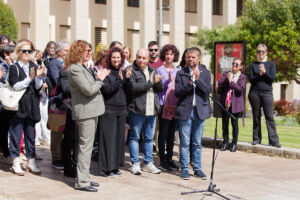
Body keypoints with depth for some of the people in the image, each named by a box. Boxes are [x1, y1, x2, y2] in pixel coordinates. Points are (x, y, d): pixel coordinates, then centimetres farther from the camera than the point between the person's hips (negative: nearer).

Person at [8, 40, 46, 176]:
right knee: (16, 135, 0)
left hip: (31, 107, 4)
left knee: (30, 135, 9)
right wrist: (29, 78, -22)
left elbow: (38, 87, 5)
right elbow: (16, 86, -13)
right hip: (18, 106, -4)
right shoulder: (14, 68, -2)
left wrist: (38, 76, -13)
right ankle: (15, 164, 8)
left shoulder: (33, 66, 10)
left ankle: (31, 162, 17)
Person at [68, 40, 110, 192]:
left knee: (87, 146, 14)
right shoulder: (75, 69, -16)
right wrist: (100, 79, -7)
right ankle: (82, 182, -1)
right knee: (85, 147, -7)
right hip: (85, 112, -10)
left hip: (91, 111, 10)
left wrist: (98, 77, 4)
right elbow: (89, 90, -20)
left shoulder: (82, 68, 16)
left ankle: (84, 177, 22)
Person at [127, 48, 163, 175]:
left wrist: (157, 82, -11)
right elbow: (133, 88, -19)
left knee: (149, 137, 12)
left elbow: (161, 88, 11)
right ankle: (135, 164, 11)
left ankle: (148, 163, 21)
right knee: (134, 137, 3)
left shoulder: (152, 71, 14)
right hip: (137, 110, -6)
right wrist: (150, 83, -15)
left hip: (151, 110, 6)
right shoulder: (131, 70, -6)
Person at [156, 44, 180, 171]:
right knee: (163, 133, -1)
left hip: (176, 105, 5)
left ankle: (169, 158, 18)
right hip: (164, 105, -4)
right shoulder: (160, 70, 0)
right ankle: (162, 160, 5)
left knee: (172, 133, 10)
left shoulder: (178, 71, 13)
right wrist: (168, 81, -20)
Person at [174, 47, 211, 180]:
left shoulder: (205, 73, 6)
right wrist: (189, 84, -18)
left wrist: (198, 79, -17)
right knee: (185, 142, 1)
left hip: (200, 110, 1)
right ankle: (184, 169, 9)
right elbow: (177, 92, -3)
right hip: (185, 110, -1)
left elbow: (208, 91, -5)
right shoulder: (181, 73, 3)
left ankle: (197, 168, 16)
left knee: (197, 143, 8)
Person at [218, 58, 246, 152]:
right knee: (225, 123, 8)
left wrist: (231, 82, -17)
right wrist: (227, 80, -16)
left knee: (234, 123, 3)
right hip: (225, 103, 3)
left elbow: (241, 89, -13)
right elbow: (220, 84, -2)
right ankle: (225, 142, 20)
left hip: (235, 104, -3)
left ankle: (234, 144, 13)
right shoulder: (226, 74, 11)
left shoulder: (242, 77, 1)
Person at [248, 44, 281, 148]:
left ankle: (274, 140, -6)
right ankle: (256, 138, 12)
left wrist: (264, 72, -16)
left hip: (267, 92, -1)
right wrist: (259, 74, -15)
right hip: (254, 93, 1)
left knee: (269, 117, -6)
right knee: (256, 117, 5)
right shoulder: (253, 65, 11)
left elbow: (272, 78, -2)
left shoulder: (271, 64, 9)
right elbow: (251, 79, 1)